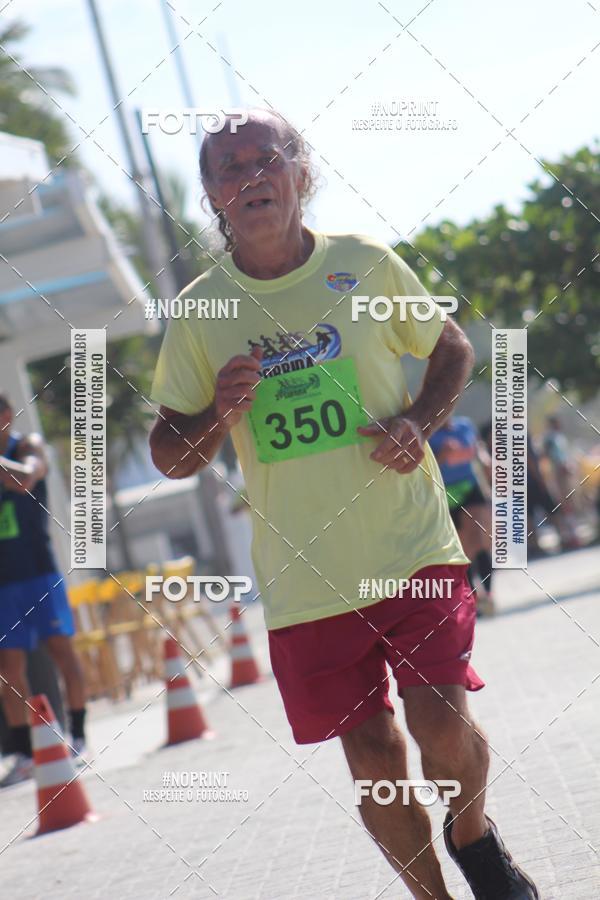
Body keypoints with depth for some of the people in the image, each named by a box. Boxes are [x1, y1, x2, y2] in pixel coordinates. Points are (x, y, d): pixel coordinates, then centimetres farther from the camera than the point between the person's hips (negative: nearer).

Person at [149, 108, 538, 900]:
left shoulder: (368, 265, -2)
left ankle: (473, 834, 20)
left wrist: (419, 424, -6)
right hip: (302, 576, 1)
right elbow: (169, 456, 6)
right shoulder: (197, 313, -1)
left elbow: (452, 348, 13)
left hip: (412, 546, -1)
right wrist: (217, 416, -15)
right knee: (372, 757, 3)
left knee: (441, 723, -12)